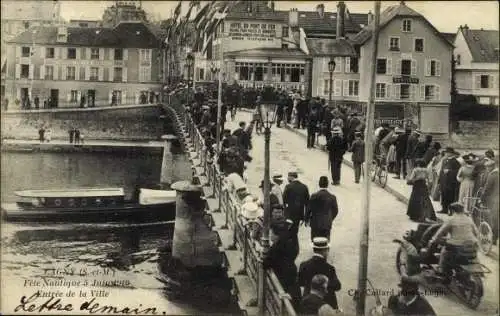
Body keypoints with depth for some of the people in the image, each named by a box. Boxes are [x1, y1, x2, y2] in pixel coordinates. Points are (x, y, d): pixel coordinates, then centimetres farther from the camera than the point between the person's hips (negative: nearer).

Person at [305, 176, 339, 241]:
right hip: (327, 224, 1)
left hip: (315, 224, -1)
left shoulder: (314, 196, -12)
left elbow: (308, 209, -5)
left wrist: (306, 220, 11)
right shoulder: (332, 197, -6)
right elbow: (335, 211, 4)